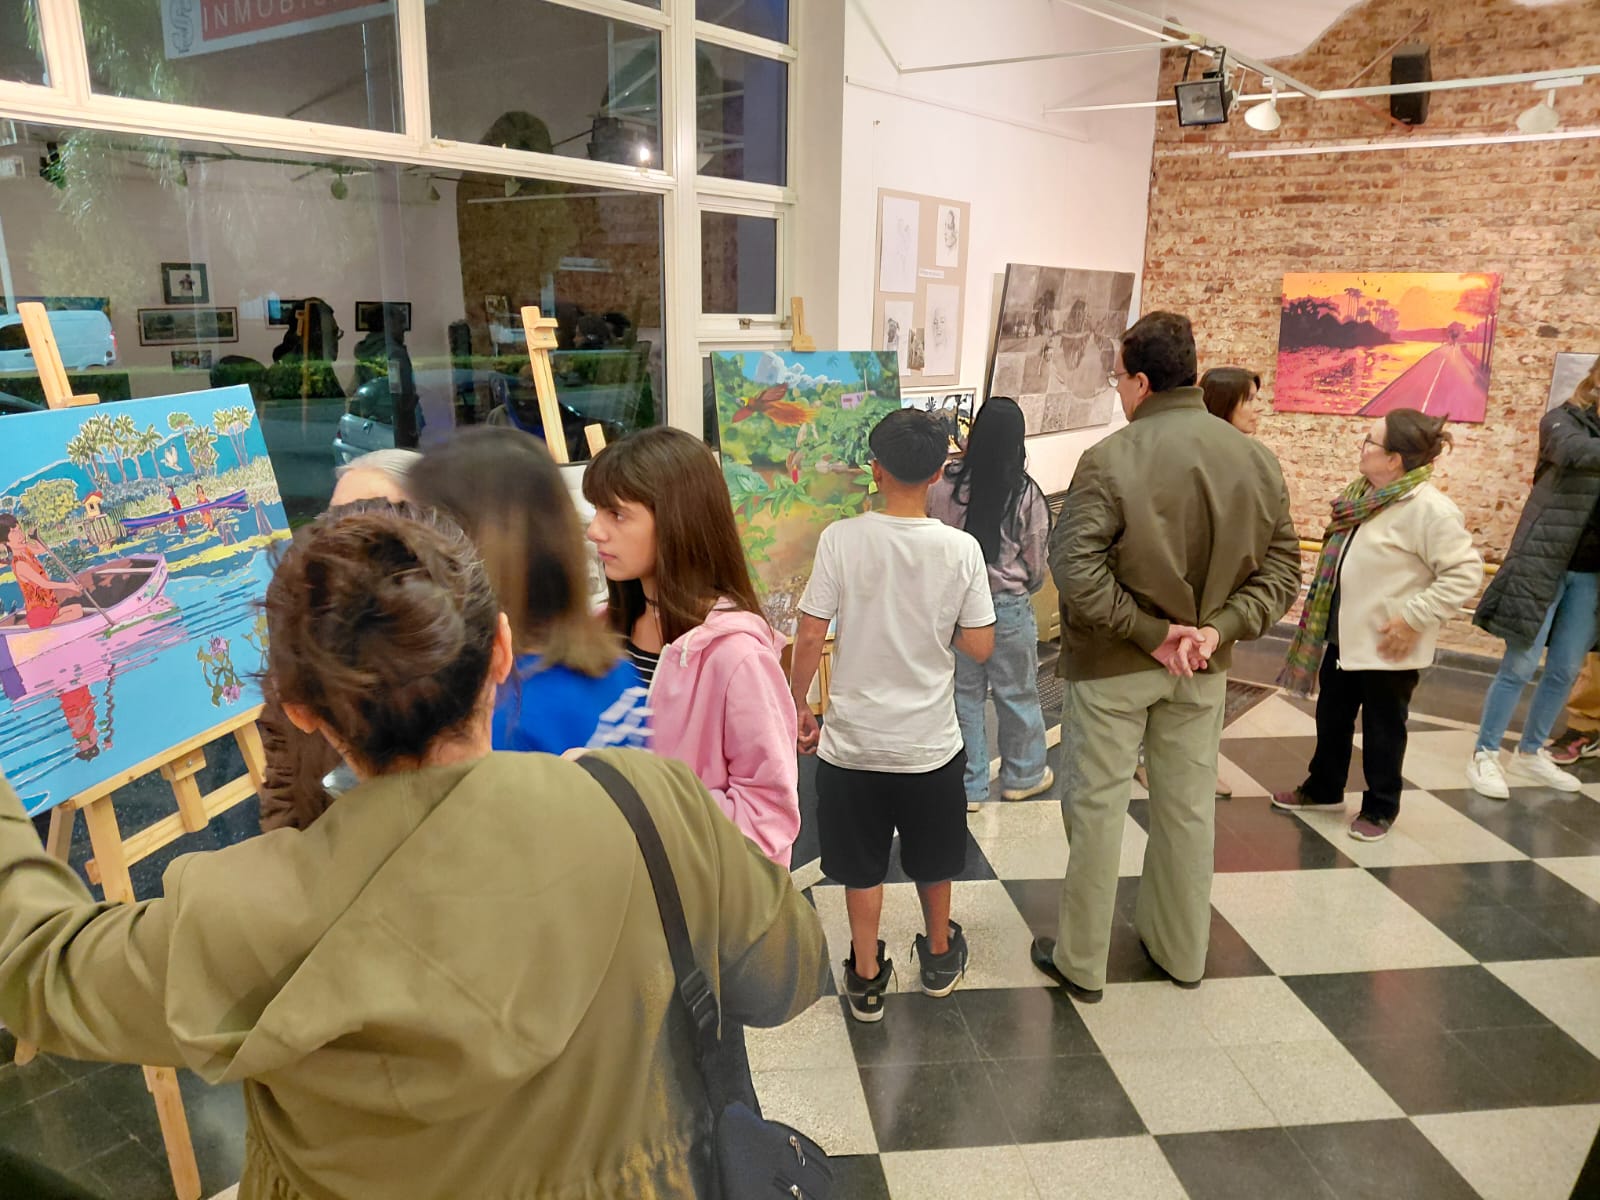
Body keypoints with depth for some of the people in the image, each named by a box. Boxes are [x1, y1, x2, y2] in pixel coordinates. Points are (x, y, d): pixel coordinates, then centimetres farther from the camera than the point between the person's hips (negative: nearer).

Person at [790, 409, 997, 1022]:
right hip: (931, 740, 2)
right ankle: (939, 955, 43)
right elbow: (980, 647, -9)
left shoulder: (842, 539, -15)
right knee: (932, 857, 23)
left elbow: (811, 634, -14)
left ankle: (867, 977, 29)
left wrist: (799, 705, 1)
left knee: (861, 866, 16)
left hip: (853, 739, -1)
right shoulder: (961, 548, -12)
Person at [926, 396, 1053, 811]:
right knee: (1017, 694, 16)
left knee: (964, 694, 12)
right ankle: (1023, 775, 33)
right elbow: (1036, 565, -2)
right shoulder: (1027, 495, -13)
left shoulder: (944, 486, -11)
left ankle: (969, 787, 23)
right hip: (1009, 606, -1)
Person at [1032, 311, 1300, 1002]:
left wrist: (1148, 632, -17)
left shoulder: (1111, 459, -18)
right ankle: (1181, 951, 36)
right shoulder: (1256, 458, -1)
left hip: (1110, 665, -5)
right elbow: (1280, 568, 0)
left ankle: (1080, 961, 22)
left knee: (1097, 807, 8)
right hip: (1202, 669, 5)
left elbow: (1075, 570, -25)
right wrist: (1218, 628, -9)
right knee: (1188, 806, 18)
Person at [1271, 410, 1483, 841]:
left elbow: (1465, 572, -22)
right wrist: (1322, 613, 14)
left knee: (1383, 728, 9)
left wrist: (1415, 618, -22)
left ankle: (1379, 808, 27)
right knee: (1332, 716, 20)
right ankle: (1323, 788, 38)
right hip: (1343, 634, 8)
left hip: (1387, 644, -8)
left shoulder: (1429, 508, -21)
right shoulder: (1364, 494, 4)